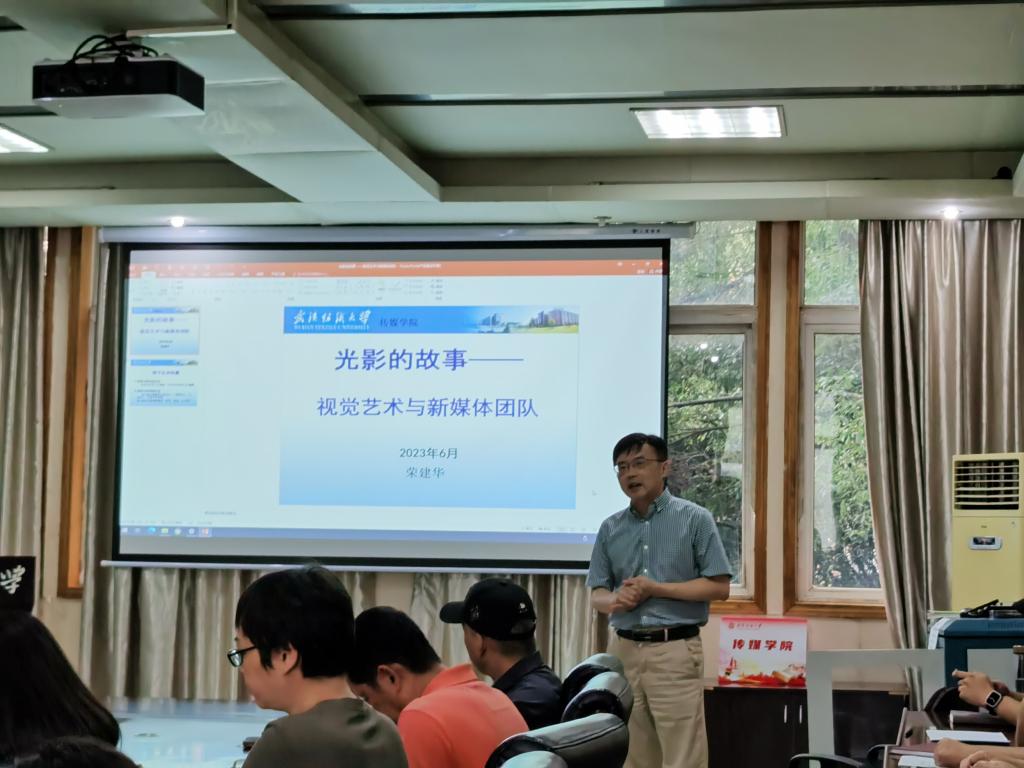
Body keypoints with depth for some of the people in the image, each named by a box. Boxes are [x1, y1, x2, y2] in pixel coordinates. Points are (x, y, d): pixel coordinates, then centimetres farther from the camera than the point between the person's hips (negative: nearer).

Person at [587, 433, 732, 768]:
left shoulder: (695, 519, -1)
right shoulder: (610, 528, 11)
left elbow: (719, 587, -6)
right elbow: (597, 594, 12)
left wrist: (654, 589, -12)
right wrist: (616, 601, -12)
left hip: (674, 650, -4)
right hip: (623, 649, 4)